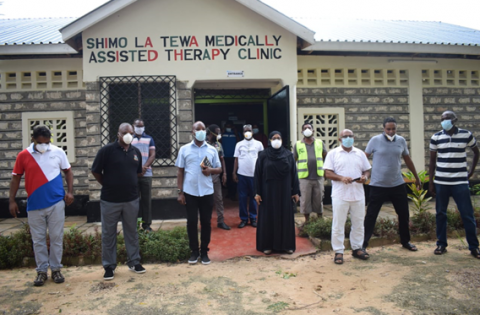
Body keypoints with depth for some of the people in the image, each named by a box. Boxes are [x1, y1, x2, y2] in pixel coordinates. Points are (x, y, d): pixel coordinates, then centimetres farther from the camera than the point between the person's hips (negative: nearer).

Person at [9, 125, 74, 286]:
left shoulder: (58, 152, 1)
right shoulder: (23, 155, 0)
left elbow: (68, 172, 9)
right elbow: (16, 178, 6)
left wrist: (70, 191, -2)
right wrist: (12, 201, 2)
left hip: (56, 203, 0)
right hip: (34, 205, 1)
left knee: (56, 238, 6)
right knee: (38, 240, 8)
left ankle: (56, 269, 20)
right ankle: (41, 271, 21)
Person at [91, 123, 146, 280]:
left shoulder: (136, 152, 5)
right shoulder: (107, 150, -9)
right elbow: (95, 171, -3)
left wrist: (128, 183, 9)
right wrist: (108, 185, 3)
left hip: (131, 199, 4)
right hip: (110, 200, -3)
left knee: (132, 232, 14)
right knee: (108, 234, 8)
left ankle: (134, 262, 27)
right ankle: (109, 266, 22)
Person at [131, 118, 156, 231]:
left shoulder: (149, 139, 10)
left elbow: (152, 155, 2)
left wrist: (144, 167, -14)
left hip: (146, 174, 0)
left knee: (146, 199, 2)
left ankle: (147, 224, 9)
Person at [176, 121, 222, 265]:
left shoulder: (212, 150, 5)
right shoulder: (184, 149, 2)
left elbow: (219, 169, 10)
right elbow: (180, 171, 3)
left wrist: (211, 170, -13)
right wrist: (180, 192, -2)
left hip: (207, 192, 1)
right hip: (190, 192, -1)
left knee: (206, 222, 7)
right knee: (191, 222, 4)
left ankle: (204, 252, 20)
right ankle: (194, 251, 20)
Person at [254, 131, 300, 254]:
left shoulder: (288, 155, 1)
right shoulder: (263, 155, -3)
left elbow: (294, 174, 2)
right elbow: (258, 175, -3)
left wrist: (296, 191, 0)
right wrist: (257, 192, -6)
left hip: (284, 191, 2)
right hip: (268, 191, -1)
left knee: (286, 217, 7)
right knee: (268, 218, 5)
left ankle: (286, 244, 21)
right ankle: (267, 245, 17)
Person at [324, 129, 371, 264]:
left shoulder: (360, 153, 14)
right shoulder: (333, 153, 2)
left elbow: (367, 170, 16)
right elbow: (328, 173, -4)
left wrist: (365, 177, -7)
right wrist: (341, 178, -19)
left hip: (358, 194, 4)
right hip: (340, 195, -3)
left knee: (358, 223, 11)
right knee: (338, 224, 0)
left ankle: (357, 248, 27)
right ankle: (338, 251, 10)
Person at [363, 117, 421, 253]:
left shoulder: (401, 141, 4)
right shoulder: (375, 140, -7)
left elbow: (407, 159, 16)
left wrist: (417, 177, 22)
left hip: (397, 184, 4)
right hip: (378, 185, -4)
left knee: (404, 214, 13)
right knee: (371, 215, -2)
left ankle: (405, 241, 34)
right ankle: (363, 244, 7)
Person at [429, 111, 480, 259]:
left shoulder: (466, 135, 0)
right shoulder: (436, 137, 1)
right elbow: (432, 160, 5)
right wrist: (431, 181, 2)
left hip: (460, 182, -1)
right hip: (441, 182, 1)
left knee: (467, 215, 1)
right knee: (441, 214, 7)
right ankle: (441, 244, 18)